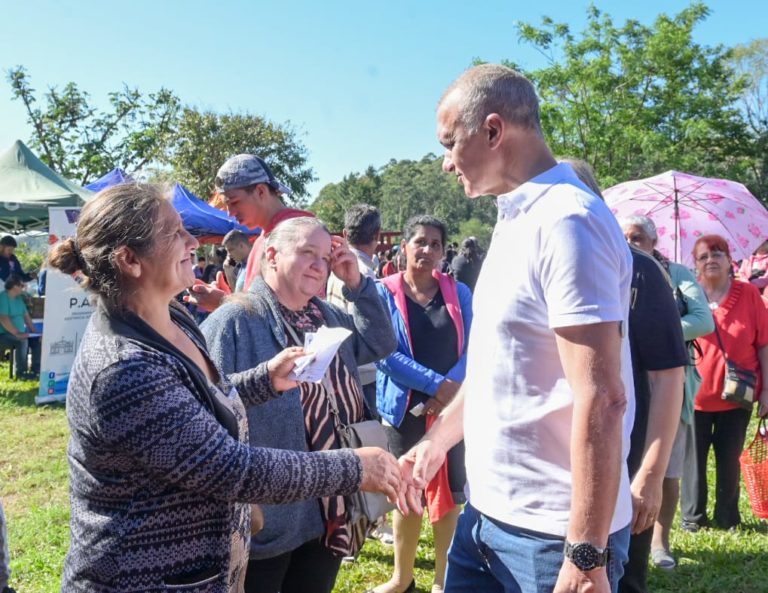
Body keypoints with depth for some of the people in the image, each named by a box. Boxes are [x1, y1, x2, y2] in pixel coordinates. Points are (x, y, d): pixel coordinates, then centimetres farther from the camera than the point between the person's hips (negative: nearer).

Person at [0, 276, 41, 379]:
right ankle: (21, 372, -25)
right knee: (23, 341, -33)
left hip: (20, 333, 9)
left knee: (37, 339, -8)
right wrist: (17, 333, -30)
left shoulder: (18, 298, 13)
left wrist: (34, 331, 4)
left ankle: (36, 369, -5)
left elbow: (26, 316, 16)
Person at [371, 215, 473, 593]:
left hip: (451, 408, 1)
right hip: (406, 408, -1)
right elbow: (384, 352, -13)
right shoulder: (385, 292, -4)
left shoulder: (458, 293, 2)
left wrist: (452, 391, -19)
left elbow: (472, 348, -3)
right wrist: (436, 384, -20)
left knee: (449, 494, 9)